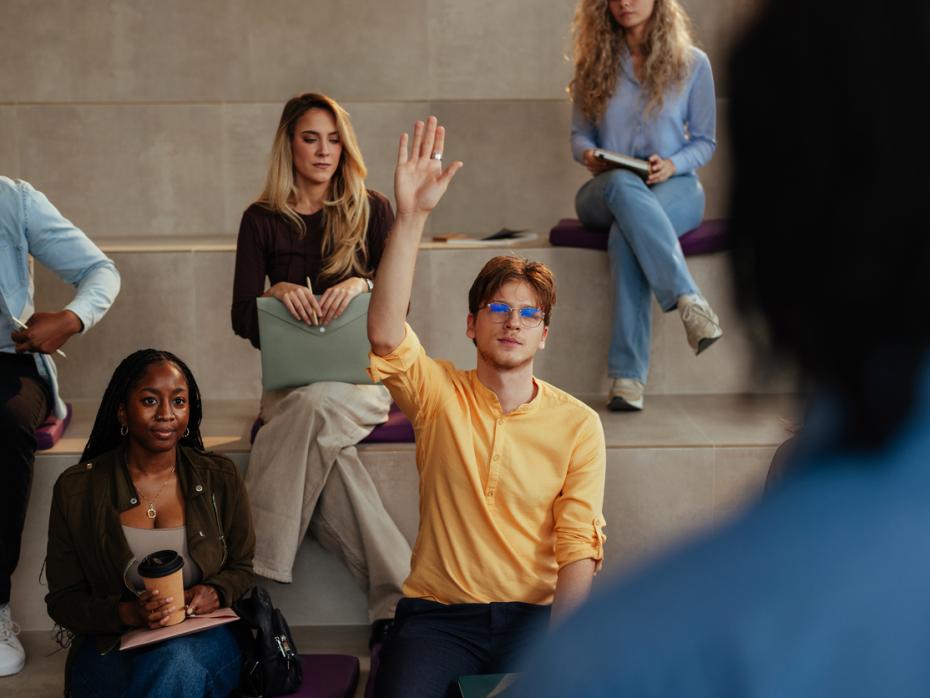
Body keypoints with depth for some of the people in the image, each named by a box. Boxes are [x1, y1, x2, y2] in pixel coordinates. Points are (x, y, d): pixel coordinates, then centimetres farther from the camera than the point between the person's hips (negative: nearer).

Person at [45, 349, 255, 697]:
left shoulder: (220, 478, 4)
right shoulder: (76, 488, -1)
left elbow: (241, 568, 14)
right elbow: (62, 600, 2)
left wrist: (215, 592, -11)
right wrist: (126, 613, -18)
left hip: (204, 641, 1)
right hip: (111, 648, -1)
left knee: (178, 662, -35)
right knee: (178, 668, -35)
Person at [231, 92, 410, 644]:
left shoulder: (371, 211, 7)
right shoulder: (263, 220, 9)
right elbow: (242, 319, 2)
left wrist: (362, 284, -21)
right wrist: (277, 292, -20)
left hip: (362, 374, -1)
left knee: (315, 408, -36)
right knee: (324, 449, -33)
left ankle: (260, 572, -35)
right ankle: (397, 592, -34)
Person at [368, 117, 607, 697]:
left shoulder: (578, 424, 1)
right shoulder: (440, 394, 2)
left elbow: (578, 547, -3)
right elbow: (386, 335, -18)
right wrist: (411, 217, -25)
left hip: (534, 614, 0)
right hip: (438, 614, 0)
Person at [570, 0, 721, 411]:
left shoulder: (692, 63, 6)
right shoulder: (594, 64, 10)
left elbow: (705, 141, 8)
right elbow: (579, 134, 13)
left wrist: (673, 164, -14)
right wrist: (588, 154, -11)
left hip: (675, 190, -1)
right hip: (605, 193, 1)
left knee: (626, 234, -38)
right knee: (622, 184, -40)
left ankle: (628, 376, -44)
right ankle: (688, 299, -50)